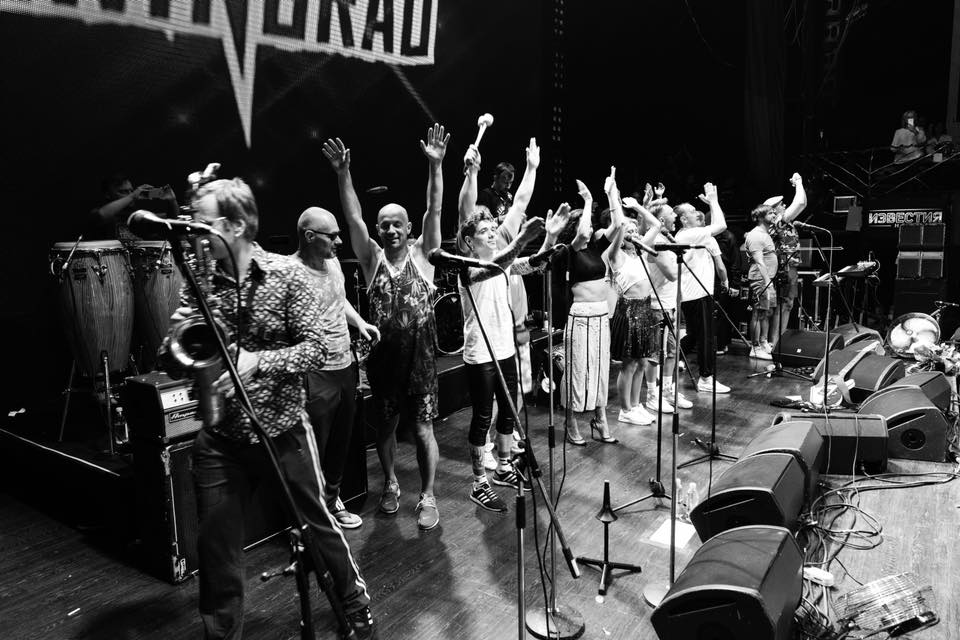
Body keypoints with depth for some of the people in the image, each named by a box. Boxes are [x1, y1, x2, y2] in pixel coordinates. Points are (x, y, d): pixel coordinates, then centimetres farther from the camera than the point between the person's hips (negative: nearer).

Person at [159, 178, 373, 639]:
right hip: (218, 437, 3)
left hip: (281, 429, -2)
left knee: (317, 523, 13)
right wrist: (176, 340, -19)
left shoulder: (286, 273, -8)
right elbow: (171, 366, 3)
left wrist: (257, 361, -26)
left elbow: (315, 348, -12)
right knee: (216, 545, 10)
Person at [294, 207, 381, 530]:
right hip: (316, 373, -8)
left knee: (340, 443, 21)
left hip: (345, 366, 8)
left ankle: (333, 500, 40)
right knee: (313, 452, 2)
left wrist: (360, 322, 10)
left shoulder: (333, 263, 7)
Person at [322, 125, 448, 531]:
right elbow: (353, 218, -6)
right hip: (382, 357, 2)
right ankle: (390, 483, 37)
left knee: (423, 427, 3)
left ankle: (427, 496, 16)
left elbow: (434, 210, -10)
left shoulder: (421, 253, 1)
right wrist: (343, 173, -17)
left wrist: (435, 166, -21)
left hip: (419, 356, -2)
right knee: (386, 425, 15)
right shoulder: (372, 257, 4)